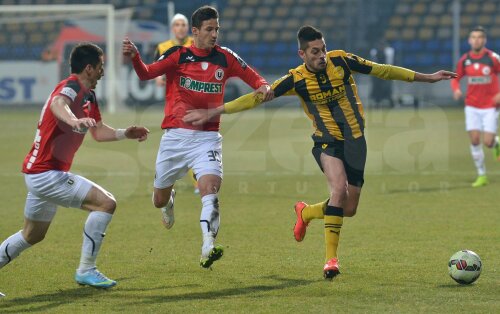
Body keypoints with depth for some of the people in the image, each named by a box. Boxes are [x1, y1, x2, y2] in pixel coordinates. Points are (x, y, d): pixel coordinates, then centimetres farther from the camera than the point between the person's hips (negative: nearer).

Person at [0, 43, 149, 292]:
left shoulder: (88, 95, 12)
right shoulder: (71, 87, -18)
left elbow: (99, 132, 23)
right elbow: (57, 104, -43)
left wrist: (125, 134, 7)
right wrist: (74, 120, -63)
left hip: (38, 173, 11)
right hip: (47, 174, -11)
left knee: (33, 235, 23)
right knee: (106, 203, -17)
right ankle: (86, 270, -12)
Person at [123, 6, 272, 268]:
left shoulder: (224, 58, 3)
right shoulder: (178, 55, -3)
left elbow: (251, 76, 13)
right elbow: (146, 74, -15)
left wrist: (263, 86, -10)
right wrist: (134, 57, -35)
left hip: (207, 137, 0)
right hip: (175, 136, 0)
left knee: (210, 186, -25)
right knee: (159, 200, 12)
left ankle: (207, 248, -31)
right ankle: (169, 200, 50)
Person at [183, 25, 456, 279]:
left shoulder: (341, 60, -7)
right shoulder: (297, 79, -11)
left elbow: (382, 70, 3)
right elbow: (258, 97, -12)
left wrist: (427, 78, 7)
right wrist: (214, 112, -17)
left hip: (354, 140, 3)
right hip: (326, 141, -3)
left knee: (349, 209, 2)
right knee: (339, 188, -30)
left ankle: (306, 212, 34)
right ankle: (331, 257, -23)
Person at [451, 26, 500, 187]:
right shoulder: (464, 60, 0)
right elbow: (456, 78, 13)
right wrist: (456, 90, -8)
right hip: (472, 106, 3)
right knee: (474, 140, -6)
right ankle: (482, 175, 7)